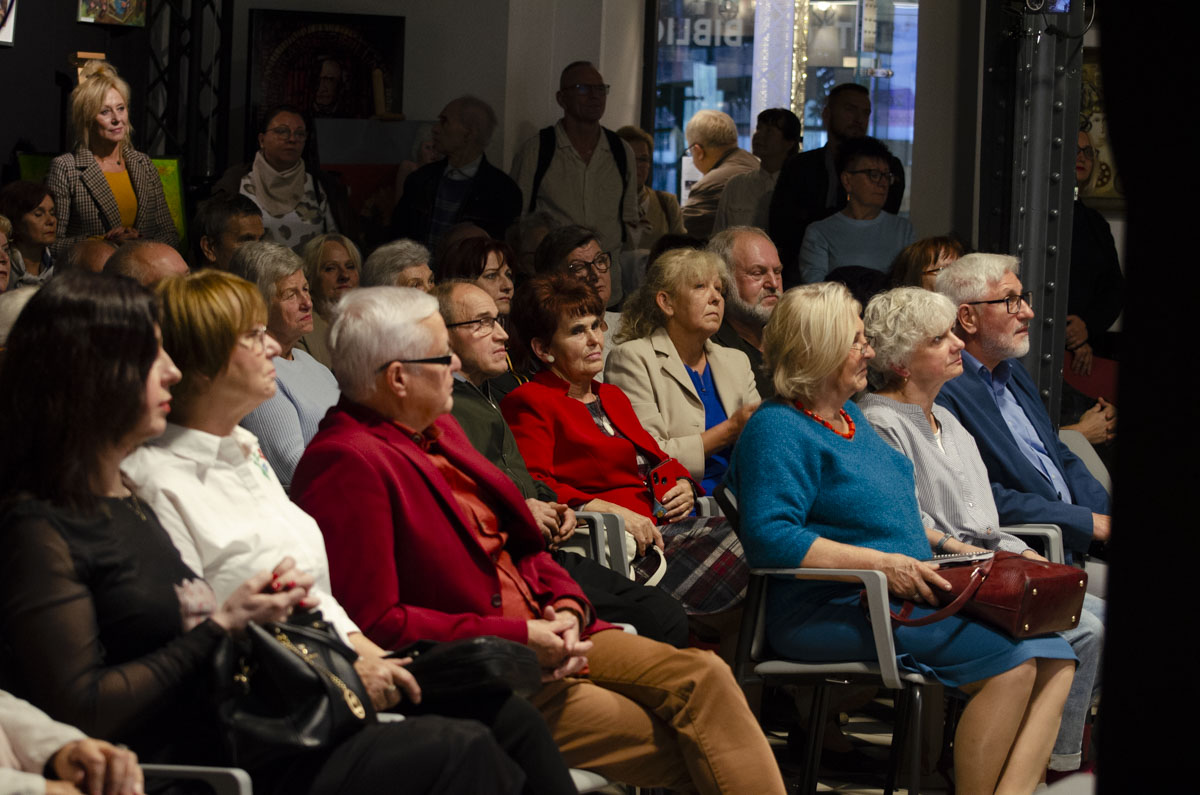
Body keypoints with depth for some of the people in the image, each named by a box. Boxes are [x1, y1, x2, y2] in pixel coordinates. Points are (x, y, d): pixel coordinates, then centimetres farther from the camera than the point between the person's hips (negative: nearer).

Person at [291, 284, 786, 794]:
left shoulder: (436, 428, 15)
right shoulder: (346, 465, -16)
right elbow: (374, 625, -21)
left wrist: (564, 606, -1)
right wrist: (518, 639, -19)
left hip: (539, 634, 9)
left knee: (703, 677, -9)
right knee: (677, 749, -17)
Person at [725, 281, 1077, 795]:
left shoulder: (850, 417, 22)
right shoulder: (778, 429, -9)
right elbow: (768, 537, -22)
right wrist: (880, 564, -25)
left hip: (904, 595, 10)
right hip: (831, 612, -10)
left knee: (1055, 660, -9)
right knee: (1010, 662, -25)